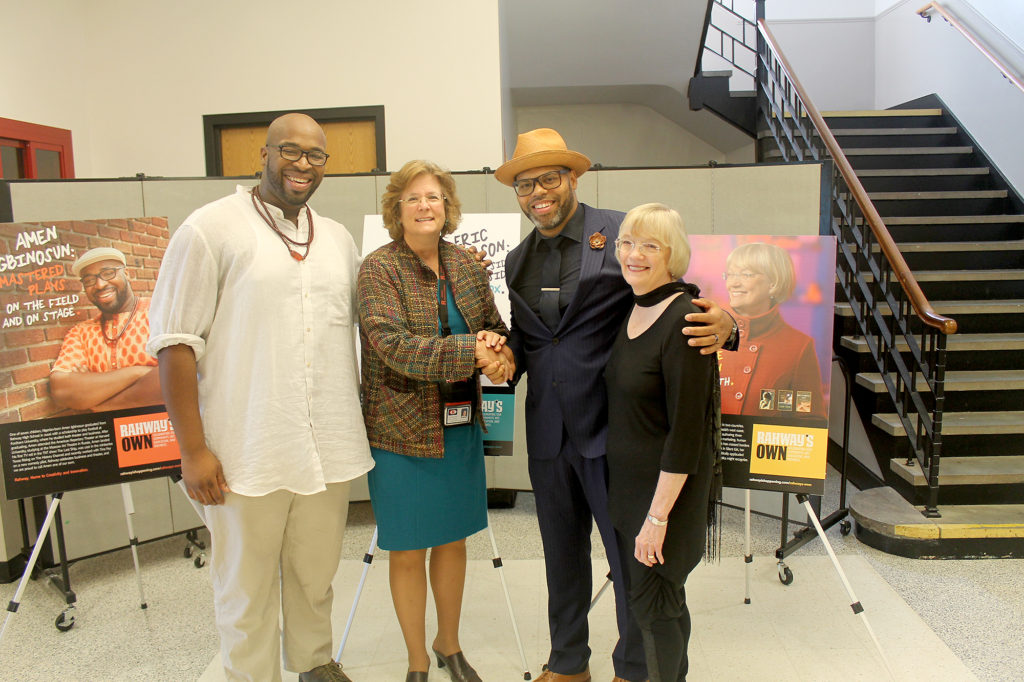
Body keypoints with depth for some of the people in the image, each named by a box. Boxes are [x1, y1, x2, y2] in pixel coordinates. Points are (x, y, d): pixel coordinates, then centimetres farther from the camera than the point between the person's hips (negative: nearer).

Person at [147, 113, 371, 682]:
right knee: (247, 591, 10)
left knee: (316, 576, 19)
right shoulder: (213, 229, -6)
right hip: (247, 457, -4)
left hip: (330, 449, 5)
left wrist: (363, 423, 12)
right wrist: (193, 449, -11)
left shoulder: (338, 239, 12)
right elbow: (175, 341, -8)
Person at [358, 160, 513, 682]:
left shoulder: (466, 266, 6)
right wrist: (471, 352, -28)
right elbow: (393, 348, -22)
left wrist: (499, 348, -13)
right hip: (402, 432, -5)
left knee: (453, 540, 18)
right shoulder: (379, 269, -10)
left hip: (461, 427, 5)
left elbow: (497, 330, 11)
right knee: (408, 551, 8)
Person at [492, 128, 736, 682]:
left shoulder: (624, 233, -7)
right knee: (562, 554, 20)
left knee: (630, 556, 8)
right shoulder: (517, 260, 12)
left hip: (611, 428, -5)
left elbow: (685, 299, -8)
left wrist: (723, 322, -30)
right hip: (548, 433, 5)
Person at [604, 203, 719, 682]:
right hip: (624, 481, 8)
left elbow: (687, 430, -21)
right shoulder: (631, 311, 5)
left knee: (652, 604, 5)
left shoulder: (684, 319, -20)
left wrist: (658, 516, -19)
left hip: (667, 486, -8)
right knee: (650, 595, 19)